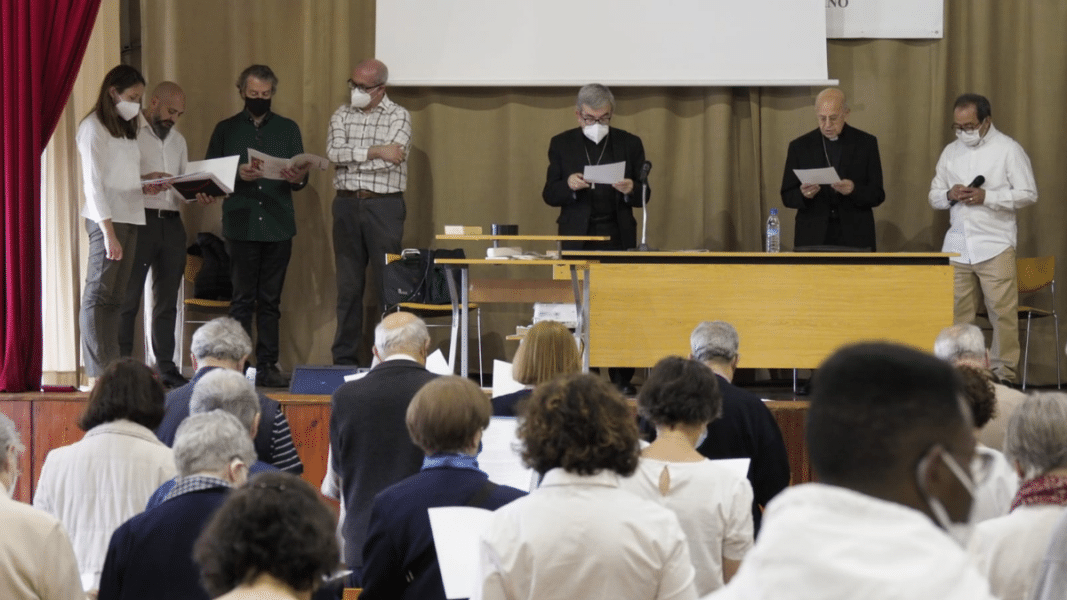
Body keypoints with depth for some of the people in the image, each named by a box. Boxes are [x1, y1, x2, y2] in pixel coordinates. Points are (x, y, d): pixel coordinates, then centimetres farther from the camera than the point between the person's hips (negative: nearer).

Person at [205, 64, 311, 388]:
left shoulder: (288, 129, 14)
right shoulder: (226, 130, 9)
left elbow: (301, 177, 10)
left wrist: (298, 177, -13)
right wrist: (238, 174, -15)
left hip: (278, 225, 2)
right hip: (241, 225, -2)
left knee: (270, 301, 4)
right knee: (242, 300, -2)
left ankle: (268, 367, 6)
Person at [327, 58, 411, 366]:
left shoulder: (399, 116, -1)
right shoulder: (342, 115, 10)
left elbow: (390, 159, -14)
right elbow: (334, 152, -6)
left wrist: (351, 158, -8)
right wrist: (374, 151, -13)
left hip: (384, 205, -3)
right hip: (347, 204, 4)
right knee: (348, 285, 7)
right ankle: (344, 358, 11)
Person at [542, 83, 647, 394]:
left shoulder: (629, 144, 7)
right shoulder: (562, 144, 7)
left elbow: (644, 195, 8)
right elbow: (549, 195, 5)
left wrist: (631, 190, -15)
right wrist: (569, 185, -16)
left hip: (618, 238, 0)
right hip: (577, 237, 0)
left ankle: (622, 378, -3)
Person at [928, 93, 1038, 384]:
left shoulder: (1008, 150, -2)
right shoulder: (950, 152, 14)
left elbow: (1028, 194, -5)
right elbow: (934, 195, 18)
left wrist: (987, 197, -15)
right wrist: (949, 195, -6)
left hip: (994, 247, -5)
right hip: (957, 247, 5)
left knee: (1003, 313, -5)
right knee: (956, 315, 3)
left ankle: (1004, 374, 1)